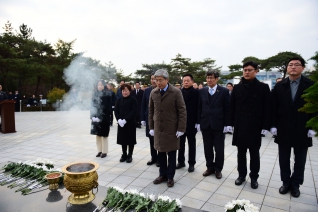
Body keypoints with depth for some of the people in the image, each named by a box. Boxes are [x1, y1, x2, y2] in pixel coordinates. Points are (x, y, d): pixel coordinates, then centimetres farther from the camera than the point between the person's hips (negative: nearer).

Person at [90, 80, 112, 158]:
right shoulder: (95, 94, 9)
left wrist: (102, 117, -14)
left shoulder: (107, 95, -6)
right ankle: (99, 150, 21)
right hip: (96, 117, 5)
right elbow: (93, 105, 10)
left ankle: (104, 151, 14)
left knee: (104, 135, 3)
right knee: (98, 134, 10)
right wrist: (92, 116, 0)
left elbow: (108, 107, -9)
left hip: (104, 118, -4)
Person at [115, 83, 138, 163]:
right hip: (121, 123, 4)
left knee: (130, 139, 4)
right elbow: (116, 111, 4)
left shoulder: (133, 100, -5)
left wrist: (125, 120, -20)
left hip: (131, 123, -4)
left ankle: (130, 155, 17)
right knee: (123, 139, 10)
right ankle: (124, 155, 24)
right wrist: (119, 120, -13)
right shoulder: (119, 100, 8)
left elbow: (133, 112, -13)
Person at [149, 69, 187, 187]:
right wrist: (151, 127, 7)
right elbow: (151, 111, 9)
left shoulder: (176, 92, -10)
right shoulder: (153, 93, 2)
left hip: (172, 128, -3)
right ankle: (163, 175, 28)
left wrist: (181, 128, -12)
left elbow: (182, 111, -9)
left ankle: (170, 177, 24)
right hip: (158, 128, 4)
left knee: (171, 154, 9)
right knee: (161, 152, 12)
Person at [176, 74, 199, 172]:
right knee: (181, 143, 13)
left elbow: (198, 108, -8)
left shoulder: (196, 92, -5)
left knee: (191, 144, 10)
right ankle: (181, 161, 26)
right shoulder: (179, 92, 5)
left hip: (191, 122, -3)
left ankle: (191, 163, 20)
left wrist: (197, 122, -13)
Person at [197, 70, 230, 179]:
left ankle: (218, 169, 24)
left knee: (219, 149, 8)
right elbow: (199, 108, 6)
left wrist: (226, 124, -8)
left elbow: (227, 109, -4)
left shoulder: (224, 91, -3)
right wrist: (199, 122, 2)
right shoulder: (202, 91, 6)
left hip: (218, 124, -3)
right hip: (205, 124, 3)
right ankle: (210, 167, 27)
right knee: (207, 148, 12)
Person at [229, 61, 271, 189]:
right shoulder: (237, 88, 5)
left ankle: (254, 178, 24)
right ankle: (241, 175, 26)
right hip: (240, 126, 2)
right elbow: (232, 107, 5)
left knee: (254, 154, 10)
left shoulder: (263, 87, -2)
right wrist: (231, 123, 1)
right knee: (241, 152, 11)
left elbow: (267, 108, -4)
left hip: (255, 127, -2)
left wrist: (265, 126, -9)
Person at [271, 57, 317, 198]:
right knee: (284, 159, 10)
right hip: (283, 129, 1)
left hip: (302, 129, -1)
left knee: (300, 160, 11)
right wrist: (273, 125, -4)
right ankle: (286, 182, 25)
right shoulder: (279, 86, 2)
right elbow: (274, 107, 1)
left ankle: (295, 184, 26)